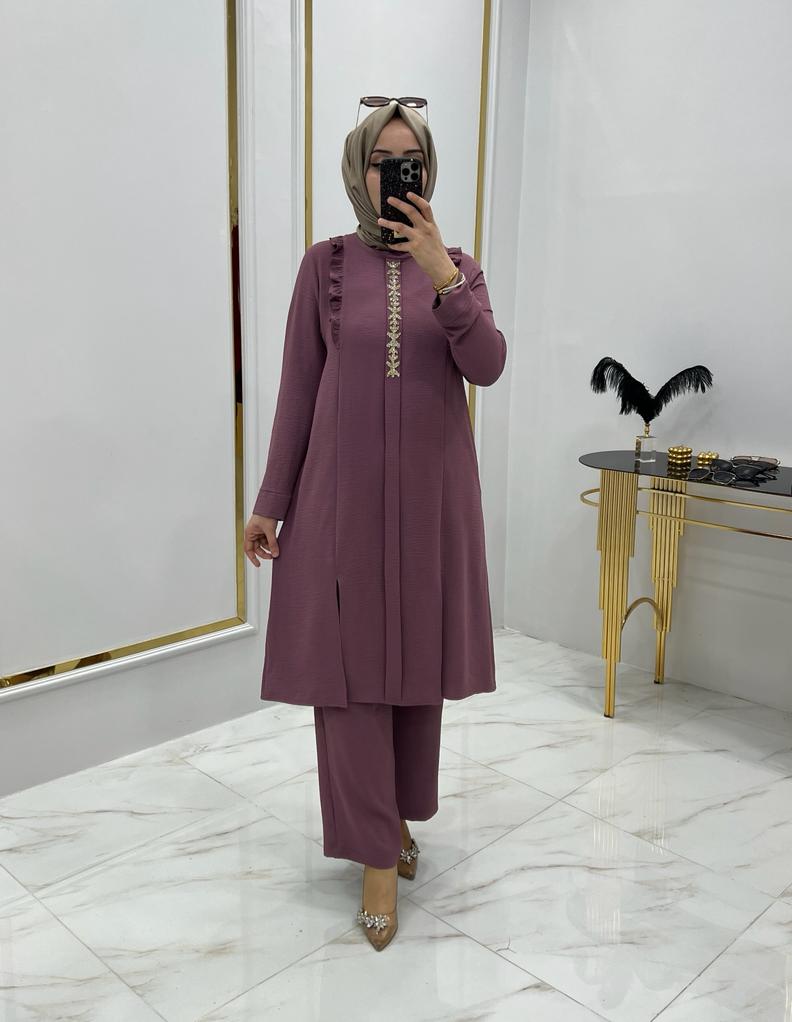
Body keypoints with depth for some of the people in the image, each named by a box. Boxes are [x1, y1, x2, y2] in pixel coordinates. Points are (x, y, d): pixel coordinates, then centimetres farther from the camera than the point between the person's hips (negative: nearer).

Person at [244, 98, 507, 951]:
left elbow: (486, 366, -10)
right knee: (349, 667, -2)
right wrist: (270, 502, 0)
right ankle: (376, 857, 11)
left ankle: (398, 815, 33)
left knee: (417, 660, 11)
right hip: (343, 490, -2)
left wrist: (440, 270, -22)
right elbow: (298, 389, 2)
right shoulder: (326, 265, 2)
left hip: (431, 491, 2)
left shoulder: (458, 266, 7)